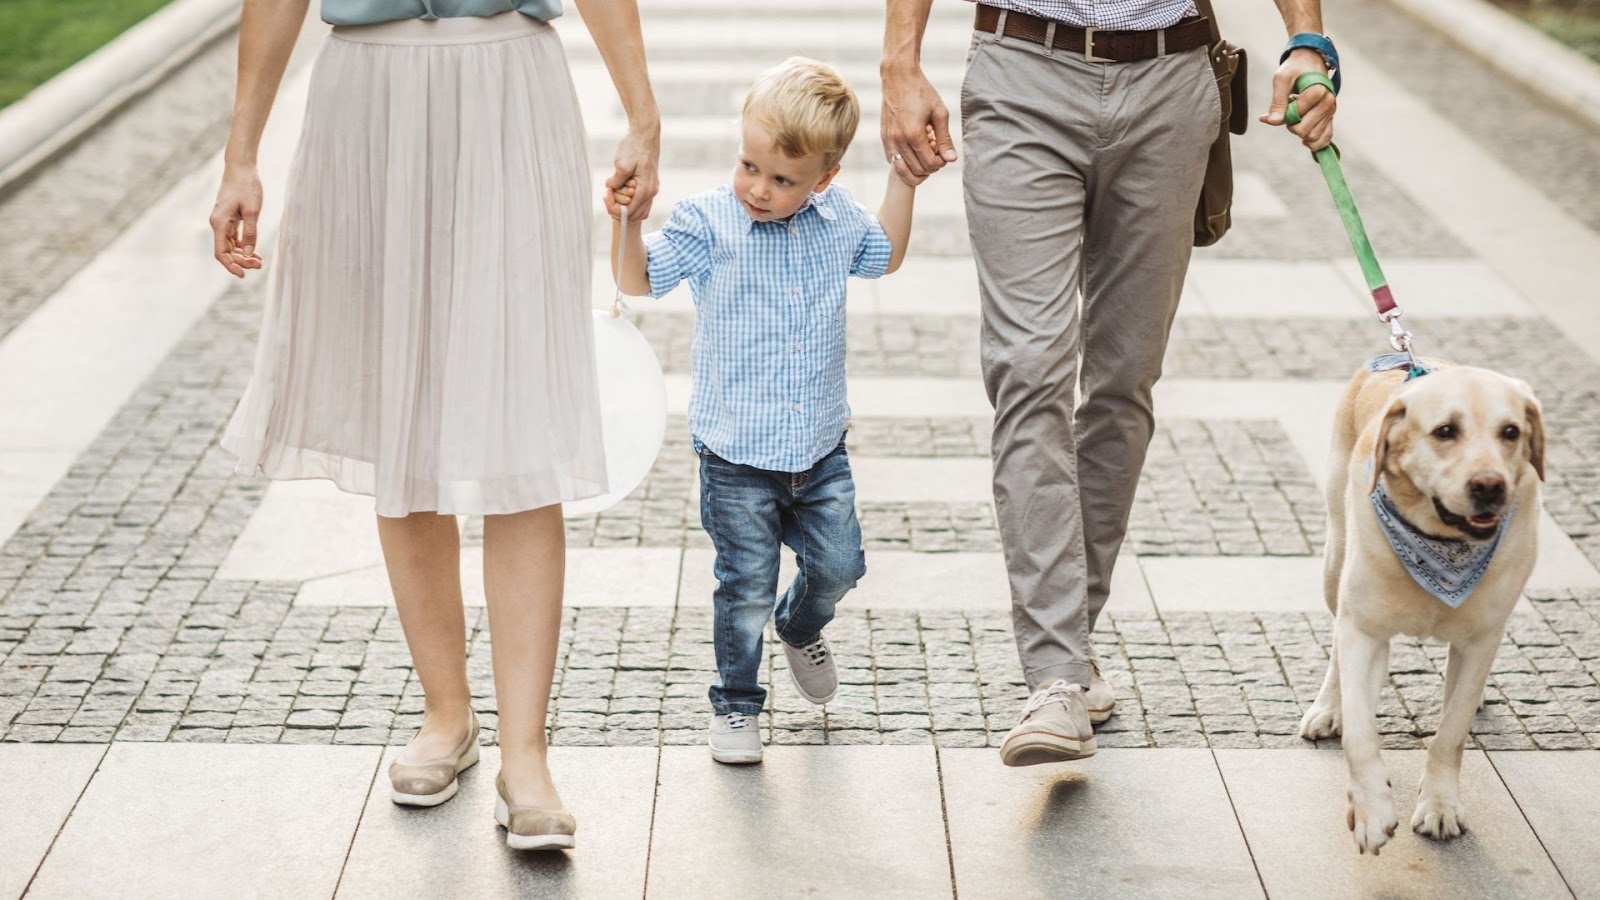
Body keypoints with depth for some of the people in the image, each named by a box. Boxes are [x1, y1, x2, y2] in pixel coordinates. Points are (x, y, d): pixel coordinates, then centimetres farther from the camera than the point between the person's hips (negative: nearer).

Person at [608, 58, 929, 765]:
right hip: (737, 456, -4)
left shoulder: (837, 218, 0)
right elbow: (639, 280, -7)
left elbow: (884, 256, 21)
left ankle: (800, 627, 44)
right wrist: (626, 222, -25)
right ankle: (735, 702, 20)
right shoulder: (707, 222, -12)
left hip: (820, 448, 4)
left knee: (839, 563, 10)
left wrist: (904, 182, 15)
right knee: (746, 587, 1)